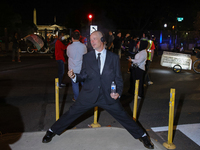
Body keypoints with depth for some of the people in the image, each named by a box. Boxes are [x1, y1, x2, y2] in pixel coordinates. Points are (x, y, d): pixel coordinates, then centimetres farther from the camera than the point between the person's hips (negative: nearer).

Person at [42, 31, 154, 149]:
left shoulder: (114, 57, 0)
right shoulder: (87, 57, 4)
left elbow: (118, 78, 3)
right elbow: (84, 75, 5)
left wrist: (118, 92, -12)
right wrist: (74, 76, -16)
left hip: (108, 96, -1)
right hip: (89, 95, 1)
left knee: (123, 116, 7)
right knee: (71, 113, 5)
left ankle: (142, 136, 28)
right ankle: (52, 131, 27)